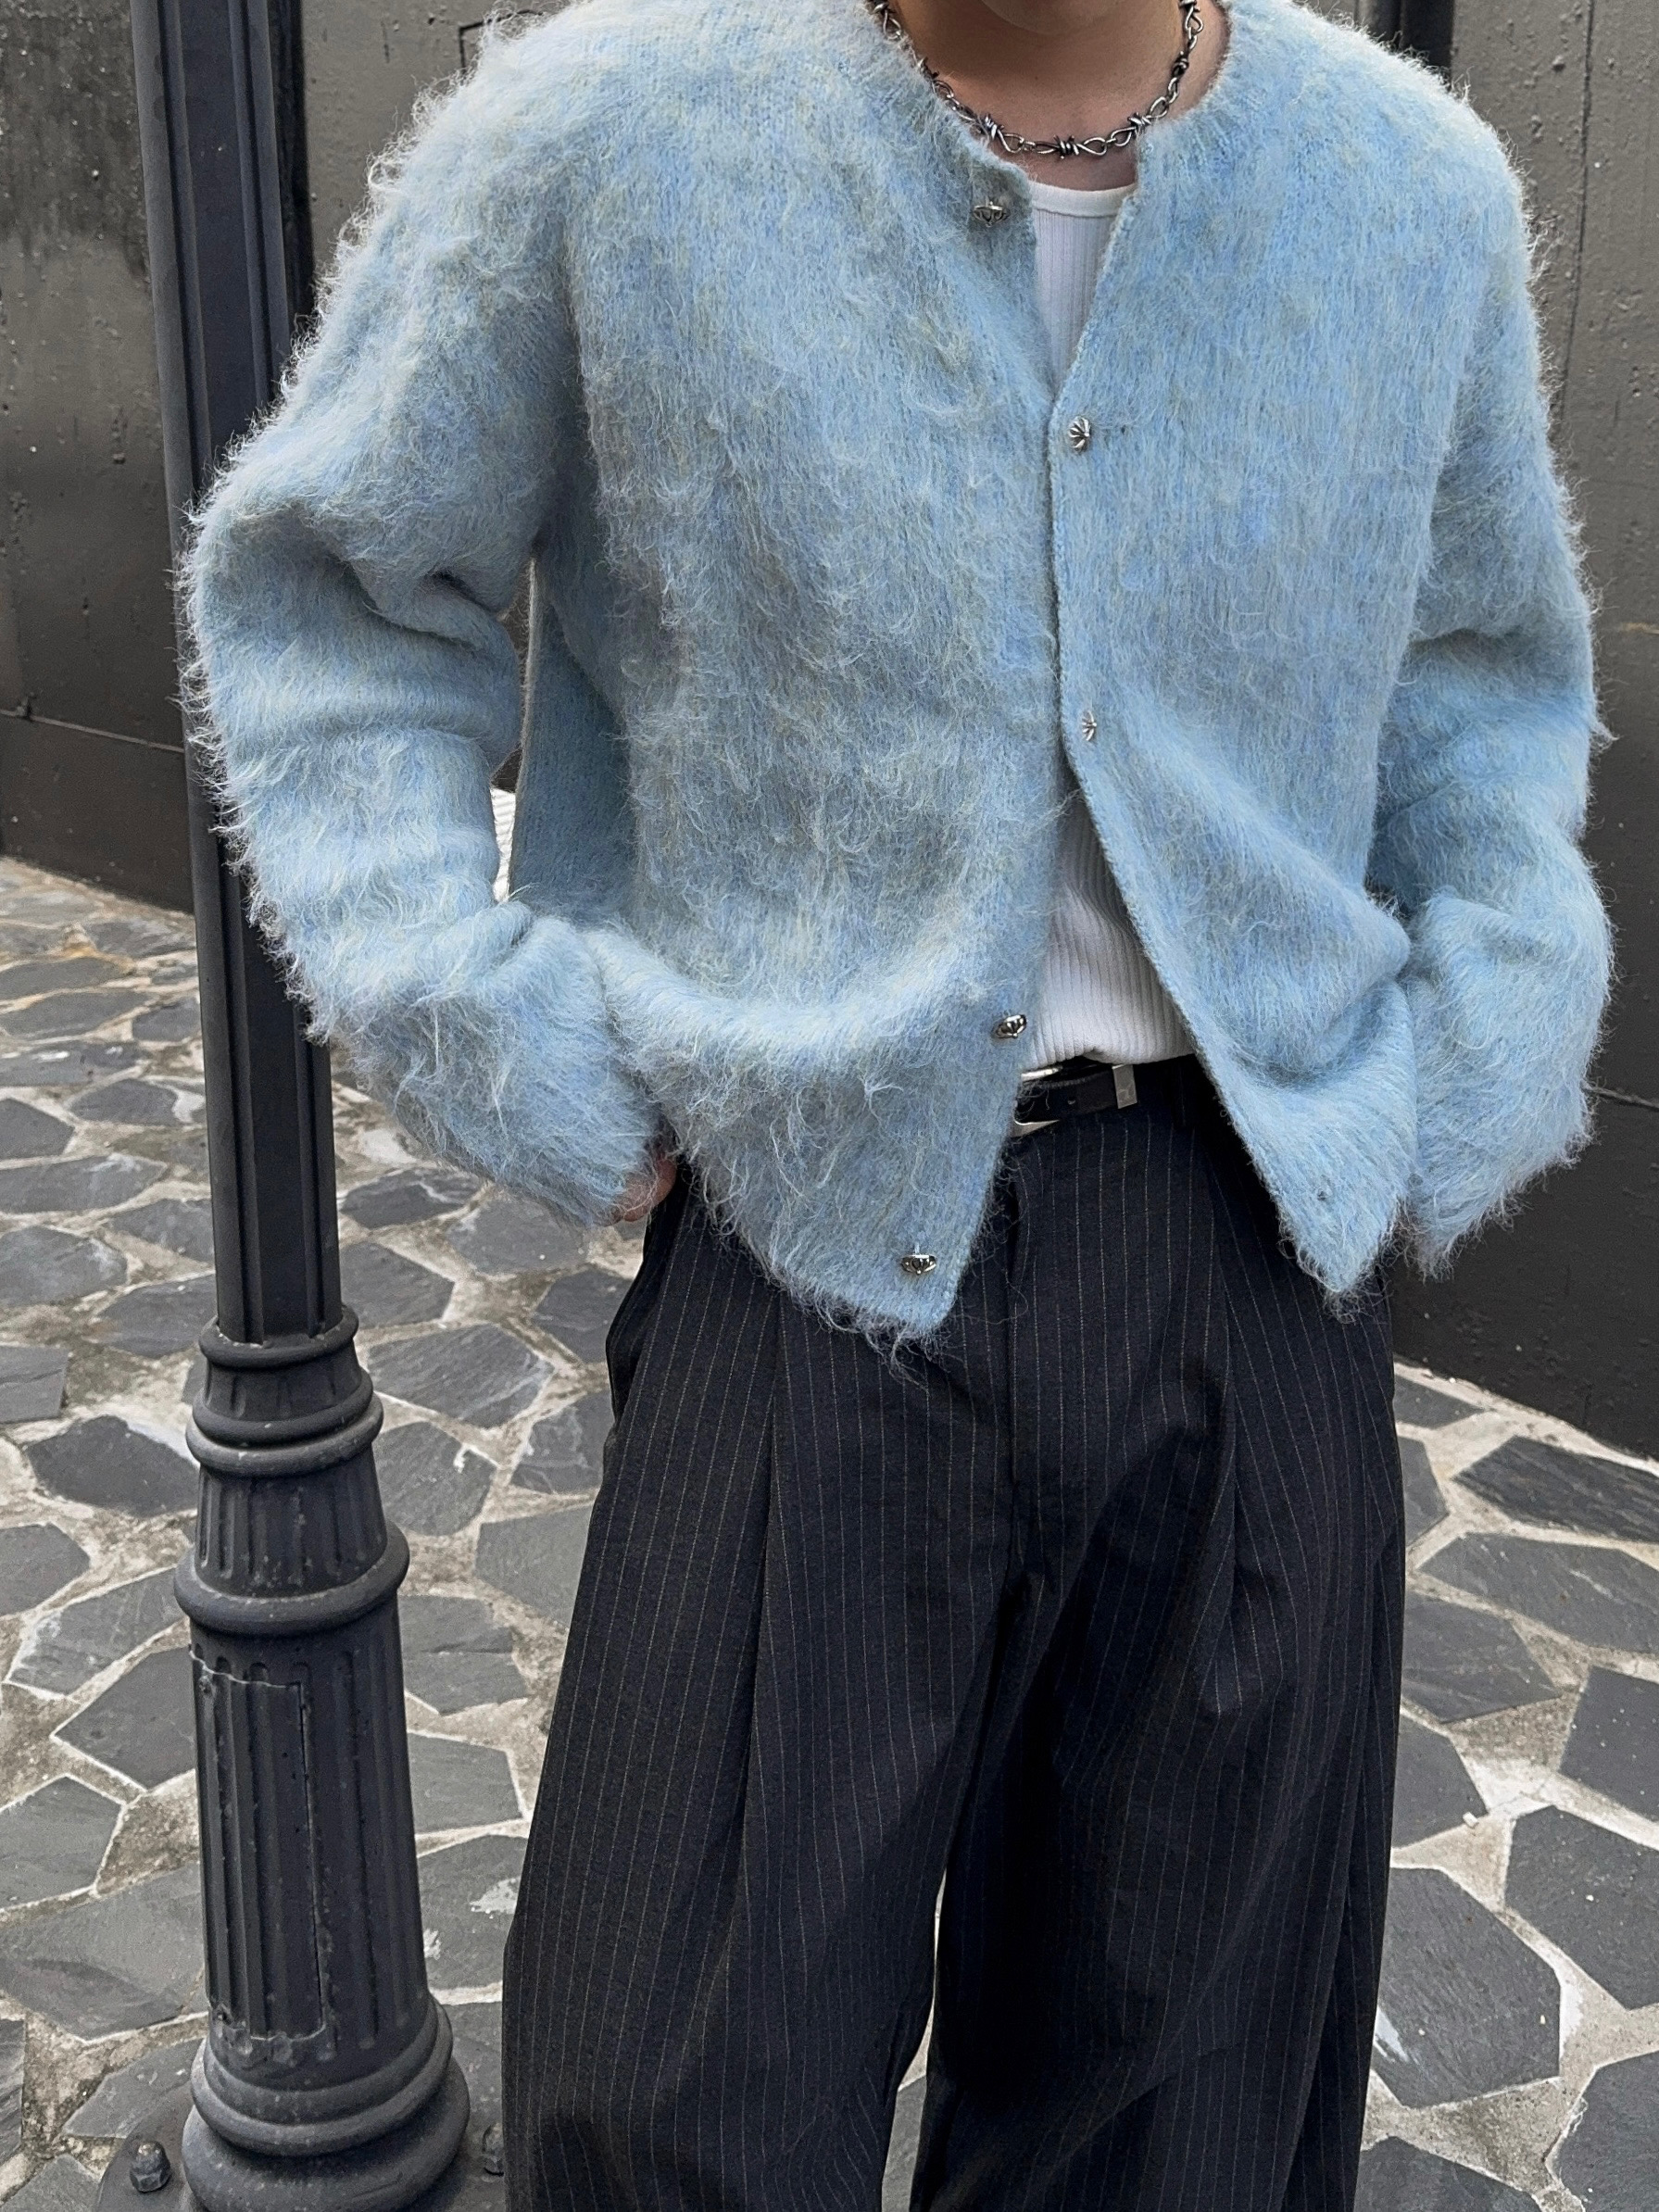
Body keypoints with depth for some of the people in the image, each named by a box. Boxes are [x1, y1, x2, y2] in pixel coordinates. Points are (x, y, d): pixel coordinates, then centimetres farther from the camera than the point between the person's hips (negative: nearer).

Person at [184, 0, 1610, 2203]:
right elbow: (322, 592, 6)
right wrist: (488, 1027, -5)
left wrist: (1475, 1073, 5)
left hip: (1261, 1260, 3)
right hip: (813, 1249, -2)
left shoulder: (1421, 189, 3)